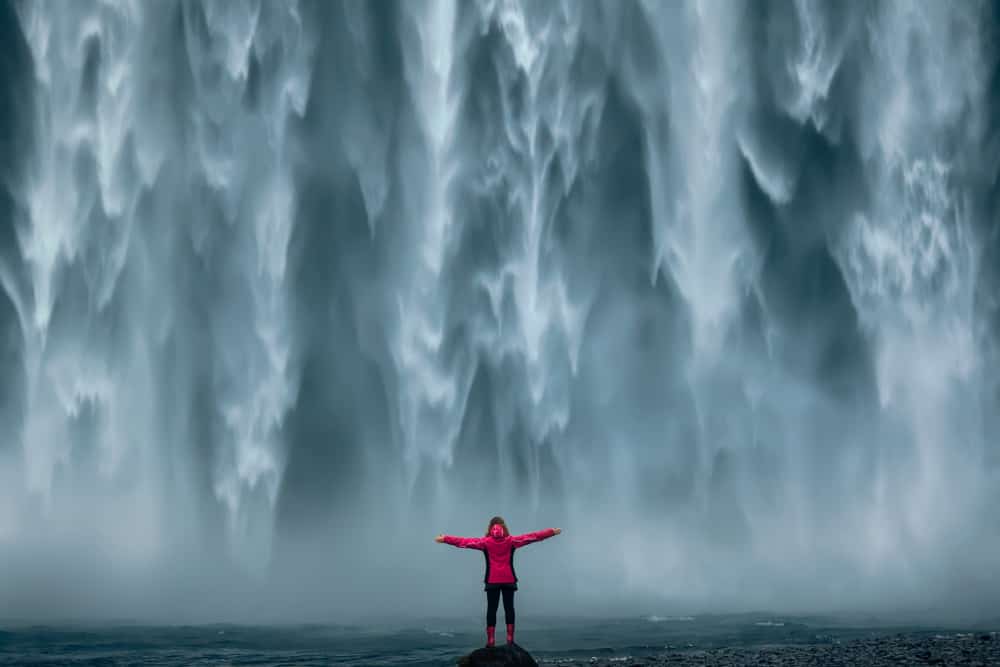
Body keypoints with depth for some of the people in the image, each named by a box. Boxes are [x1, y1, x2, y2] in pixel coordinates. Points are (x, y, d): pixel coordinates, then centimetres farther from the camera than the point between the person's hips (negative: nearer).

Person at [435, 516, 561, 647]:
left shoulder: (486, 542, -3)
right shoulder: (511, 540, -1)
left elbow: (464, 541, -4)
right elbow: (532, 536, 0)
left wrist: (445, 539, 0)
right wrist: (552, 532, 4)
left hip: (492, 581, -1)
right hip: (508, 580, 1)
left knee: (491, 609, 3)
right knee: (509, 608, 6)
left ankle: (490, 640, -1)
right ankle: (510, 639, 2)